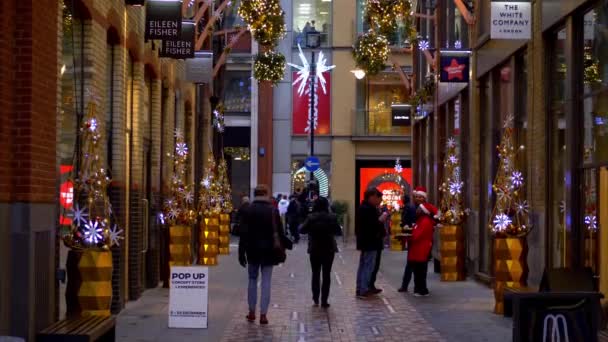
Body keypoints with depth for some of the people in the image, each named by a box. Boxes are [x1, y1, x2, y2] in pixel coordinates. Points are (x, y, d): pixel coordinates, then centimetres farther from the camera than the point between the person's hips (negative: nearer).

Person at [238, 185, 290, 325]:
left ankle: (252, 312, 16)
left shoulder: (248, 210, -4)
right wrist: (285, 244, 15)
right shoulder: (273, 210, -3)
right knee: (266, 282, 1)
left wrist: (241, 252, -2)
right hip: (269, 250, 0)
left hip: (253, 250, 0)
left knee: (252, 280, 14)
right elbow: (279, 231, 0)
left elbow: (244, 233, -5)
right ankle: (263, 314, -2)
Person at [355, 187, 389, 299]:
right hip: (370, 242, -11)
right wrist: (380, 220, -15)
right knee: (368, 266, -7)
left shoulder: (364, 207, 14)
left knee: (363, 265, 15)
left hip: (365, 241, 11)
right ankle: (363, 291, -7)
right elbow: (370, 226, -27)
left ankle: (360, 289, 20)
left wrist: (379, 219, 6)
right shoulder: (368, 209, -20)